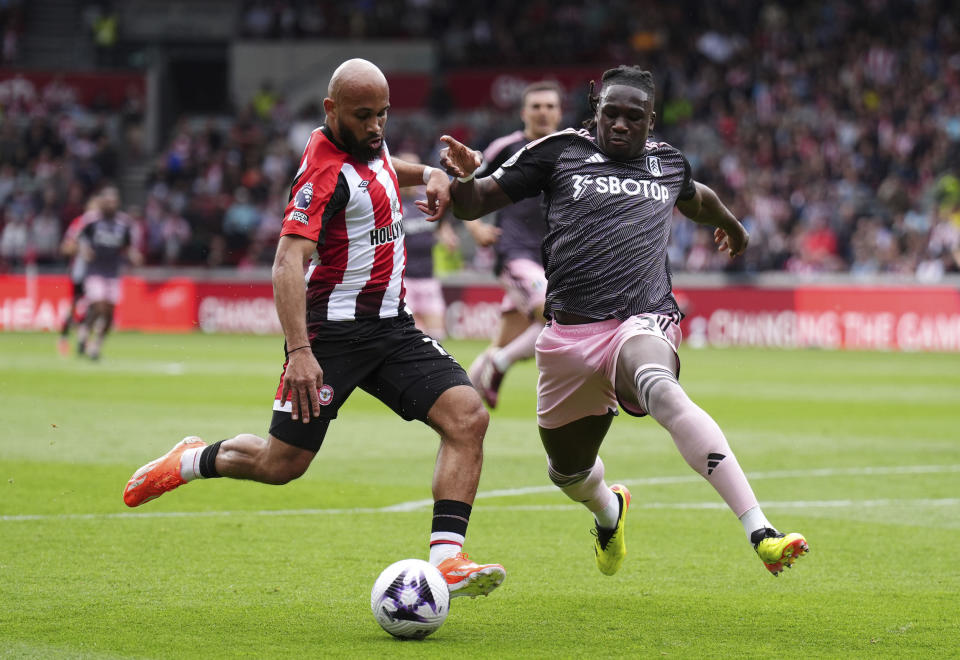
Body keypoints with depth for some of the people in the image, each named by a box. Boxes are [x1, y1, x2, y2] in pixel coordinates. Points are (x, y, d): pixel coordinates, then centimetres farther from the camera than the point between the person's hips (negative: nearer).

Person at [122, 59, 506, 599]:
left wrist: (428, 174, 14)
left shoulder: (368, 143, 7)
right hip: (332, 331, -7)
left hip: (392, 327, 8)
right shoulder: (327, 172, -20)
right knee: (281, 464, 0)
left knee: (468, 416, -14)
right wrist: (300, 350, -42)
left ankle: (446, 560, -20)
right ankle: (193, 461, 31)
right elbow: (289, 262, -31)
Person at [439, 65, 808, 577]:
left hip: (644, 323, -2)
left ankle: (761, 534, -50)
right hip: (570, 334, 2)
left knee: (663, 392, -37)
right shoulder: (560, 152, 7)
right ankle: (608, 510, 57)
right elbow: (473, 204, 7)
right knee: (568, 469, 15)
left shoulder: (667, 162, 15)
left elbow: (695, 199, 40)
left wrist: (729, 224, 59)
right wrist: (461, 177, -16)